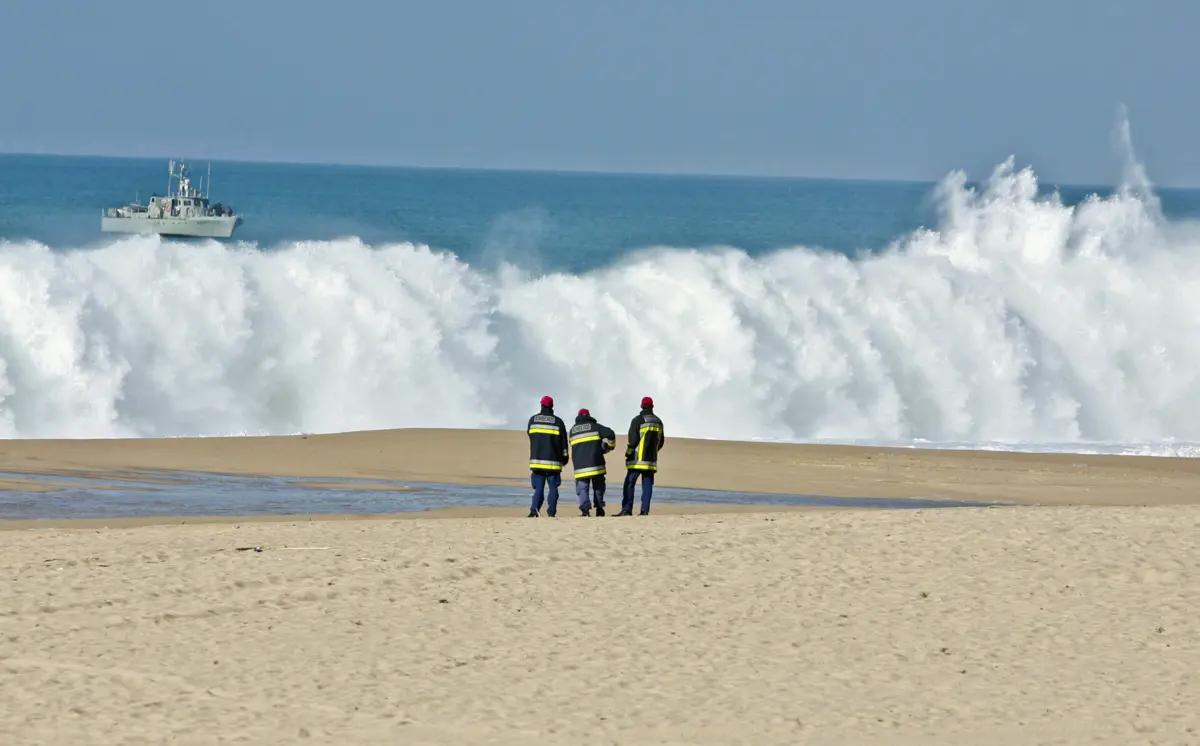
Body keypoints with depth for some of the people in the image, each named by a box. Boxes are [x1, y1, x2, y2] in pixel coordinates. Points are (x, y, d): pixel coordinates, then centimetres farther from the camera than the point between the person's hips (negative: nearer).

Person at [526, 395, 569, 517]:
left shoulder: (533, 420, 5)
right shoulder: (558, 421, -1)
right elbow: (563, 442, 2)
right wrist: (565, 457, 13)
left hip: (537, 459, 1)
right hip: (553, 461, -1)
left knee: (539, 488, 2)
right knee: (553, 487, 6)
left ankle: (534, 510, -16)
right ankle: (551, 512, -2)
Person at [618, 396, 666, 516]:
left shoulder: (638, 420, -8)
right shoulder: (658, 422, 12)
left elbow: (633, 440, -12)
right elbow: (661, 442, 16)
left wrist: (628, 453, 1)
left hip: (637, 459, -5)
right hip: (651, 460, 5)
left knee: (629, 484, -4)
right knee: (647, 485, 4)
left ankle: (627, 509, -12)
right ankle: (645, 510, -4)